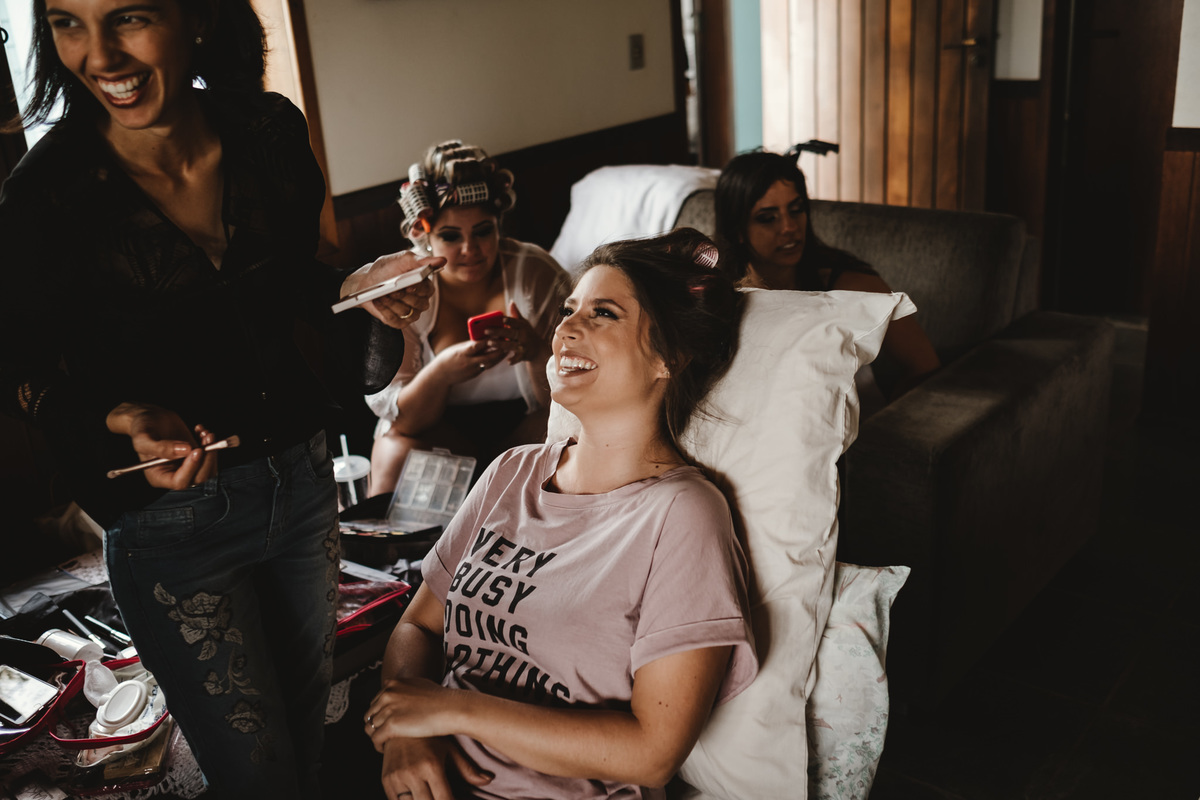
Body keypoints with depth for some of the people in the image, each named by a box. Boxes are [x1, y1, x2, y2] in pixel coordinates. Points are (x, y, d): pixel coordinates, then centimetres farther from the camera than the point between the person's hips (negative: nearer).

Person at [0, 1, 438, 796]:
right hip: (172, 520, -4)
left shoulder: (272, 131, -8)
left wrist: (356, 290, -11)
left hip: (303, 476, 4)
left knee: (307, 720, 23)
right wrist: (127, 421, -25)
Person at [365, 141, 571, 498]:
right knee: (396, 451, -32)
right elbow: (401, 420, -15)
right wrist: (441, 371, -37)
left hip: (526, 422, 1)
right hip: (439, 426, 0)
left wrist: (537, 351, -35)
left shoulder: (538, 274, -11)